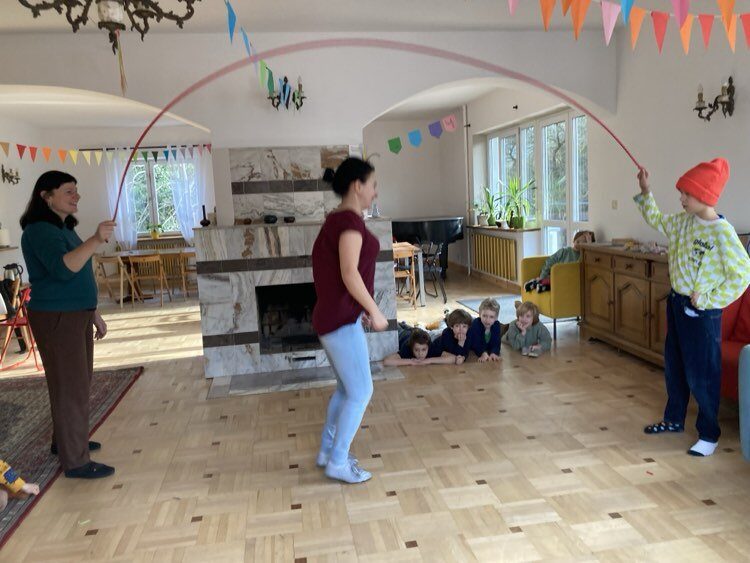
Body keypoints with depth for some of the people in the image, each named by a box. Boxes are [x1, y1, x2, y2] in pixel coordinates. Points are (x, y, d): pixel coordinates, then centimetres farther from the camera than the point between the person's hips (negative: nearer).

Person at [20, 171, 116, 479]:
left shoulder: (64, 228, 15)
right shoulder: (39, 230, -15)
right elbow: (62, 269, -32)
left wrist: (94, 314, 21)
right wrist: (96, 240, -41)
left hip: (76, 315, 10)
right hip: (56, 318, -10)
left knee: (78, 383, 18)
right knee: (70, 387, -5)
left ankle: (65, 440, 34)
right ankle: (75, 461, 3)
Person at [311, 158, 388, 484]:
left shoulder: (337, 220, 14)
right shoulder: (350, 219, -15)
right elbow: (349, 274, -23)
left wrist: (361, 310, 19)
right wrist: (374, 311, -15)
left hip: (333, 318, 10)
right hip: (341, 321, -10)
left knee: (347, 388, 19)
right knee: (361, 392, 0)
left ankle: (327, 451, 30)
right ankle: (338, 462, 12)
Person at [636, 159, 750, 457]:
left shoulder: (722, 231, -20)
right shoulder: (684, 221, 3)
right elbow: (656, 220, 23)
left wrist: (708, 300, -19)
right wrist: (645, 192, 15)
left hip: (701, 312, -8)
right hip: (677, 303, 8)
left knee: (701, 375, 2)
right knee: (673, 366, 19)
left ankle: (709, 434, 18)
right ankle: (674, 419, 36)